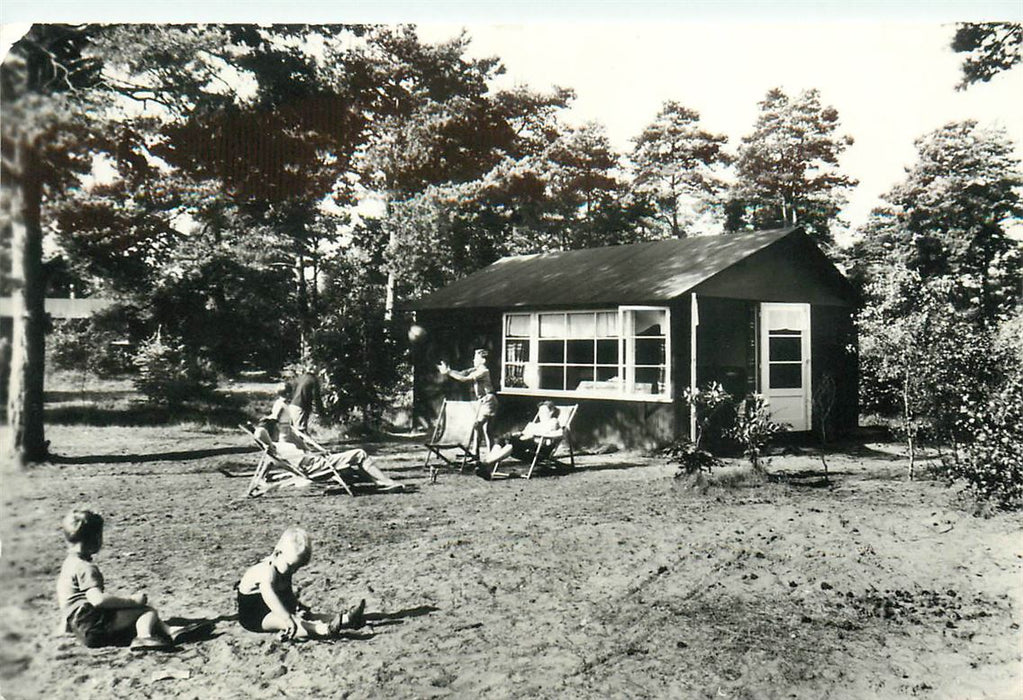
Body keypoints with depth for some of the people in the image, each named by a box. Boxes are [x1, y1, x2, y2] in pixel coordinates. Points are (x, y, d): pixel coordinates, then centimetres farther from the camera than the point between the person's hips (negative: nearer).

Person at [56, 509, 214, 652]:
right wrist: (131, 600, -25)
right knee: (148, 611, -14)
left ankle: (170, 631, 2)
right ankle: (144, 636, -41)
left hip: (81, 628, 11)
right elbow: (97, 599, -30)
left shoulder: (70, 562, 16)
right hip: (93, 630, -11)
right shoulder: (86, 567, -18)